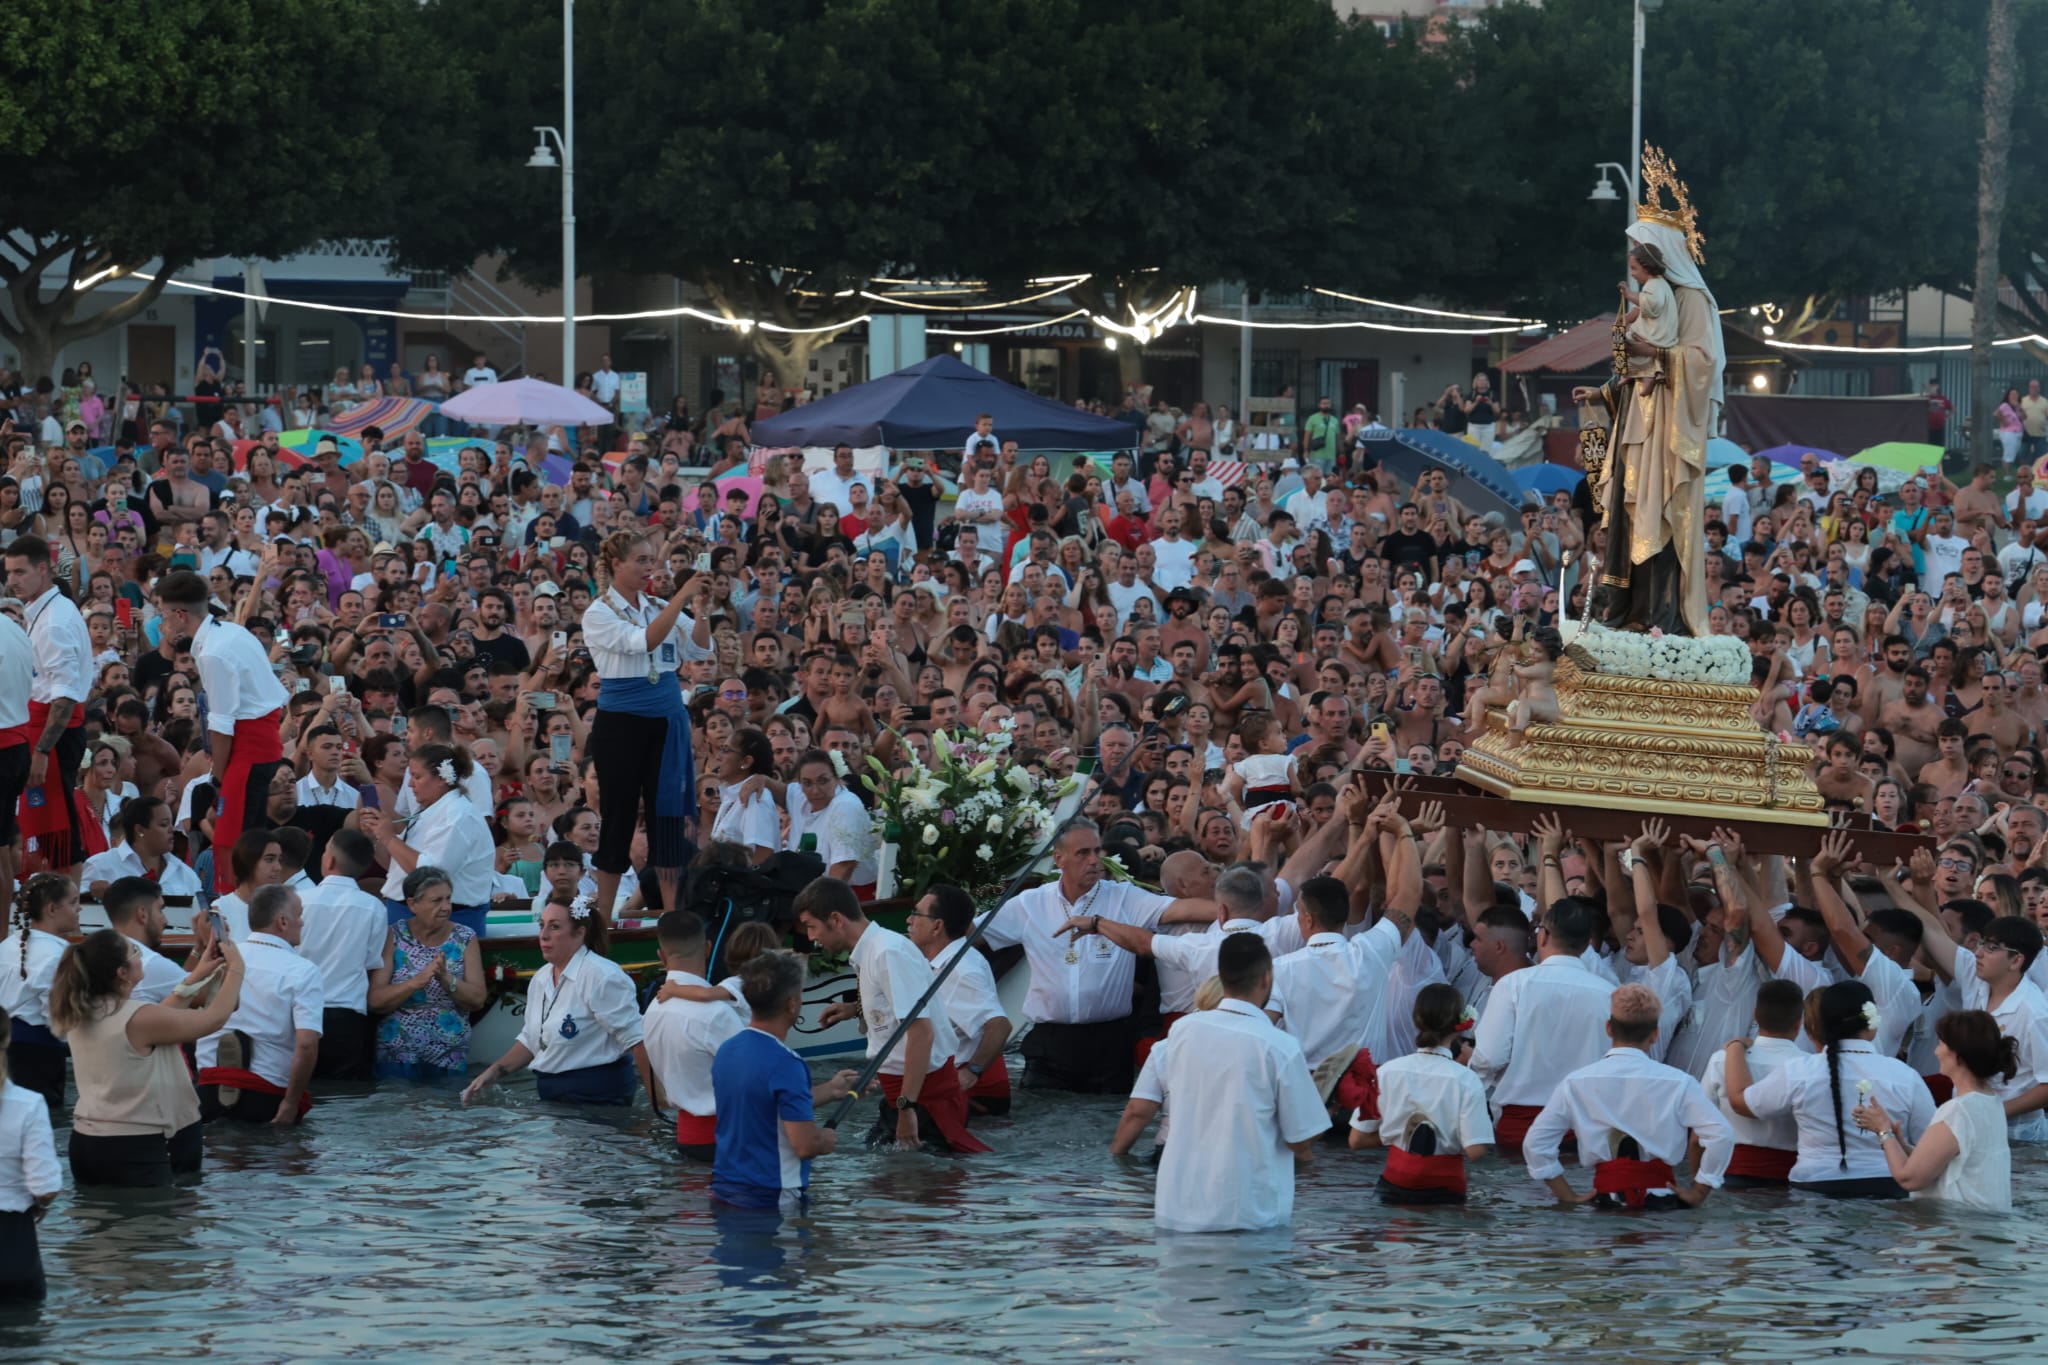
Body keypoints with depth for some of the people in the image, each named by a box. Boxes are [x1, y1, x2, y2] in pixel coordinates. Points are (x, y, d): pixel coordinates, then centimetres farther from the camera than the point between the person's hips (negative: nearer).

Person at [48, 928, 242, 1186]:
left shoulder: (80, 1016, 5)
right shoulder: (137, 1018, -19)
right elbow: (214, 1019, -9)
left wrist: (196, 977, 23)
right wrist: (236, 970, 6)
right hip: (135, 1150, -9)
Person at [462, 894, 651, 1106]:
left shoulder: (601, 976, -15)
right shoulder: (541, 979, 12)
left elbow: (636, 1040, -19)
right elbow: (531, 1039, 23)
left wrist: (655, 1095, -23)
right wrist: (495, 1070, 10)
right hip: (551, 1093, 8)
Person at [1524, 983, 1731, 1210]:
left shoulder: (1576, 1083, 4)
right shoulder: (1678, 1083, -2)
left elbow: (1535, 1143, 4)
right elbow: (1722, 1135, -7)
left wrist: (1568, 1196, 8)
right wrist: (1696, 1194, 2)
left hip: (1604, 1200, 2)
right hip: (1661, 1201, -2)